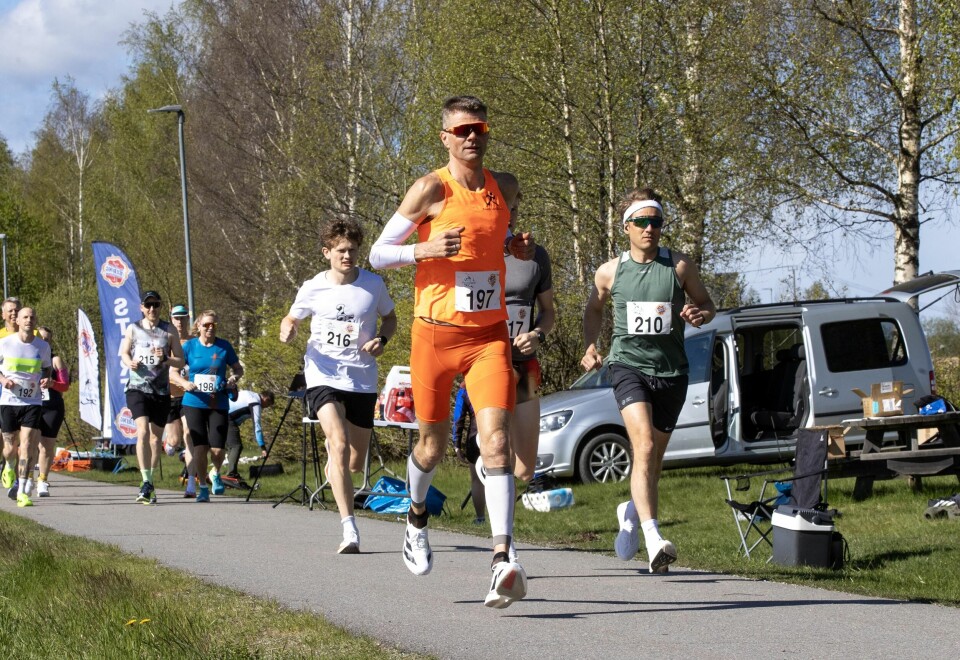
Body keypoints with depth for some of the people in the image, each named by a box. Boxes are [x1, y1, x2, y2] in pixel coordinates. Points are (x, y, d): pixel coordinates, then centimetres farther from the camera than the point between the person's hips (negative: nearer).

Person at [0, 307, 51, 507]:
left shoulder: (43, 346, 2)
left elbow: (47, 368, 18)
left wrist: (45, 379, -4)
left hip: (33, 402, 0)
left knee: (27, 445, -13)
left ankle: (22, 492, -13)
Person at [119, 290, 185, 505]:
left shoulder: (168, 332, 6)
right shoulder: (133, 329, 5)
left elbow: (181, 361, 7)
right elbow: (124, 353, 15)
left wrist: (166, 359, -14)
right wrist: (130, 362, -8)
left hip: (161, 391, 2)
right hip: (137, 388, -2)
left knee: (156, 438, 8)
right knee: (143, 432, -20)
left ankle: (150, 482, 23)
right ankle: (146, 482, -24)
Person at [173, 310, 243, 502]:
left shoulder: (224, 347, 4)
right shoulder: (190, 346, 2)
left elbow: (238, 369, 14)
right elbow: (172, 370, 3)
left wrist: (233, 379, -9)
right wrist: (184, 383, -16)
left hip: (218, 404, 0)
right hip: (194, 403, 0)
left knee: (217, 449, -5)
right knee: (199, 448, -5)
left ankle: (215, 473, 28)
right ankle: (203, 487, 12)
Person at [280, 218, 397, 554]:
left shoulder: (373, 284, 0)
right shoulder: (313, 289, -3)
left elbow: (390, 318, 15)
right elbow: (291, 318, 13)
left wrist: (381, 340, -6)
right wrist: (287, 330, -11)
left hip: (362, 380, 3)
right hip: (324, 377, -2)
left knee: (355, 462, 10)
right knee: (340, 445, -24)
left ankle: (332, 459, 50)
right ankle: (350, 531, -26)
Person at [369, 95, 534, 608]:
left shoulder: (505, 187, 8)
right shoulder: (431, 190, -6)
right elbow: (378, 254, -3)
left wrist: (517, 247, 7)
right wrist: (424, 249, -22)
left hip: (489, 335, 2)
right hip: (435, 334, -2)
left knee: (496, 440, -15)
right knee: (433, 444, 12)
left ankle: (502, 561, -23)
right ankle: (416, 517, 45)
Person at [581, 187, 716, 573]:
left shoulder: (680, 267, 1)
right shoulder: (610, 272, 3)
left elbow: (706, 303, 12)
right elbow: (594, 309, 21)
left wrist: (700, 315, -12)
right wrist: (590, 346, 5)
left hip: (671, 370, 2)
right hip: (628, 364, -2)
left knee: (654, 458, 13)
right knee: (644, 444, -24)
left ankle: (632, 511, 46)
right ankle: (654, 540, -33)